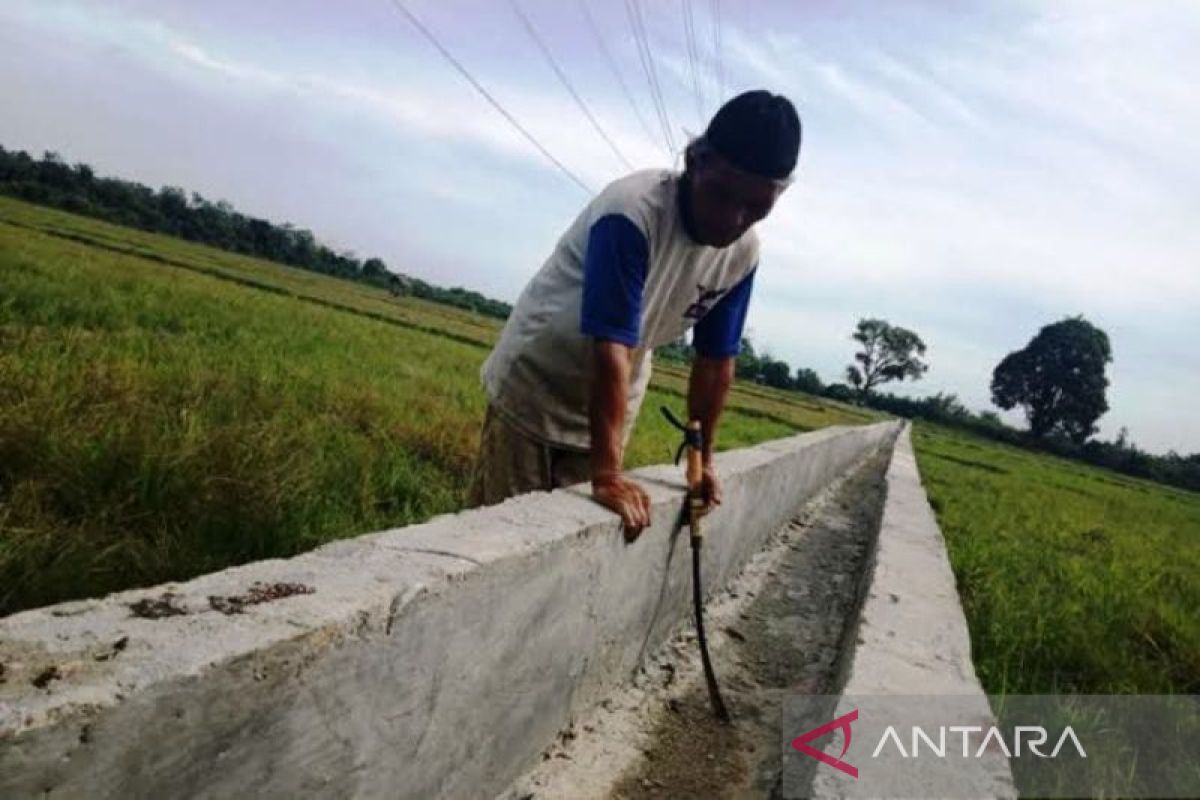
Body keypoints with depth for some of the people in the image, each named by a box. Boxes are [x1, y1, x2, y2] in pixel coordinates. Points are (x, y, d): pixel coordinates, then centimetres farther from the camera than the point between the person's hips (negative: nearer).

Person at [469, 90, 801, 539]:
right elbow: (612, 349, -35)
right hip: (531, 387, -5)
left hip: (609, 406, 5)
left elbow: (716, 362, -2)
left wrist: (702, 459, 3)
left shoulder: (744, 254, -11)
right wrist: (607, 473, -36)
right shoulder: (632, 211, -31)